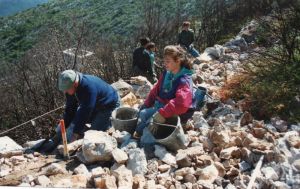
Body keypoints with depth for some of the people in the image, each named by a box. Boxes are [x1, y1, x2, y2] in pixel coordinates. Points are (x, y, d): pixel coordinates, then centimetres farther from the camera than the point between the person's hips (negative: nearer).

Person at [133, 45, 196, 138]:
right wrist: (146, 105, 8)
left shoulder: (184, 80, -24)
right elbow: (156, 90, 13)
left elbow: (181, 103, -39)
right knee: (143, 112, 0)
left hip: (175, 114, -9)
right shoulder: (166, 74, 4)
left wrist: (163, 113, -43)